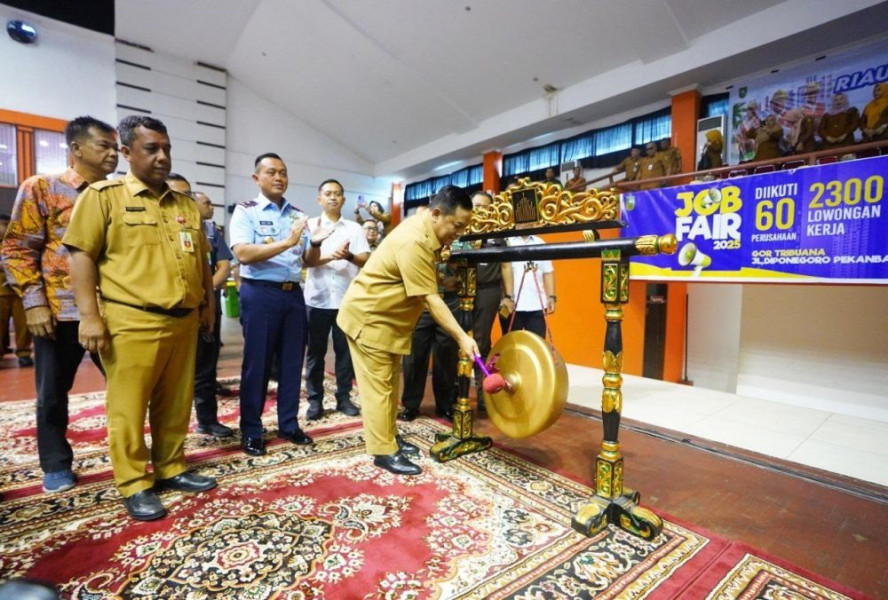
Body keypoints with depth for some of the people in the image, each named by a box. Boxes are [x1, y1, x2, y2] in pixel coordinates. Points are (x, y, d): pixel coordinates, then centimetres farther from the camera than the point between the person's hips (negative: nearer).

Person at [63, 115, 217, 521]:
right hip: (133, 323, -5)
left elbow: (201, 258, 20)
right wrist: (89, 316, -11)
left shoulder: (185, 205, 15)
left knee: (176, 404, 13)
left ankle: (171, 469, 28)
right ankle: (134, 485, 18)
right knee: (129, 408, 3)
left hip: (183, 321, 5)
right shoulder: (103, 195, 0)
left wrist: (208, 302, 16)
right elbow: (81, 255, -5)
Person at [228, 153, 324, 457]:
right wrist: (286, 242, -23)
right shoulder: (245, 211, -1)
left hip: (293, 294, 5)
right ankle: (251, 430, 19)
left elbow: (309, 262, 11)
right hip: (259, 294, -4)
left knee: (292, 361, 10)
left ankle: (288, 424, 24)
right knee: (257, 363, 4)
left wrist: (316, 243, -10)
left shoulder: (298, 214, 12)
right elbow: (243, 254, -16)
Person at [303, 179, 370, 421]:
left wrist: (349, 256, -22)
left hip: (347, 299, 1)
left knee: (345, 350, 8)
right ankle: (315, 400, 18)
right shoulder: (310, 225, 5)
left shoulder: (354, 228, 8)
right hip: (317, 299, -1)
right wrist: (330, 256, -24)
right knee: (316, 351, 6)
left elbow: (366, 260, -1)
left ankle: (344, 398, 20)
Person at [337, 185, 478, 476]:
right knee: (378, 385, -2)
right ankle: (384, 451, 8)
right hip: (368, 316, -10)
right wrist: (462, 337, -29)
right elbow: (430, 298, -30)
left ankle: (389, 436, 28)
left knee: (390, 382, 15)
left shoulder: (425, 227, 1)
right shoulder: (413, 243, -29)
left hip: (389, 317, 10)